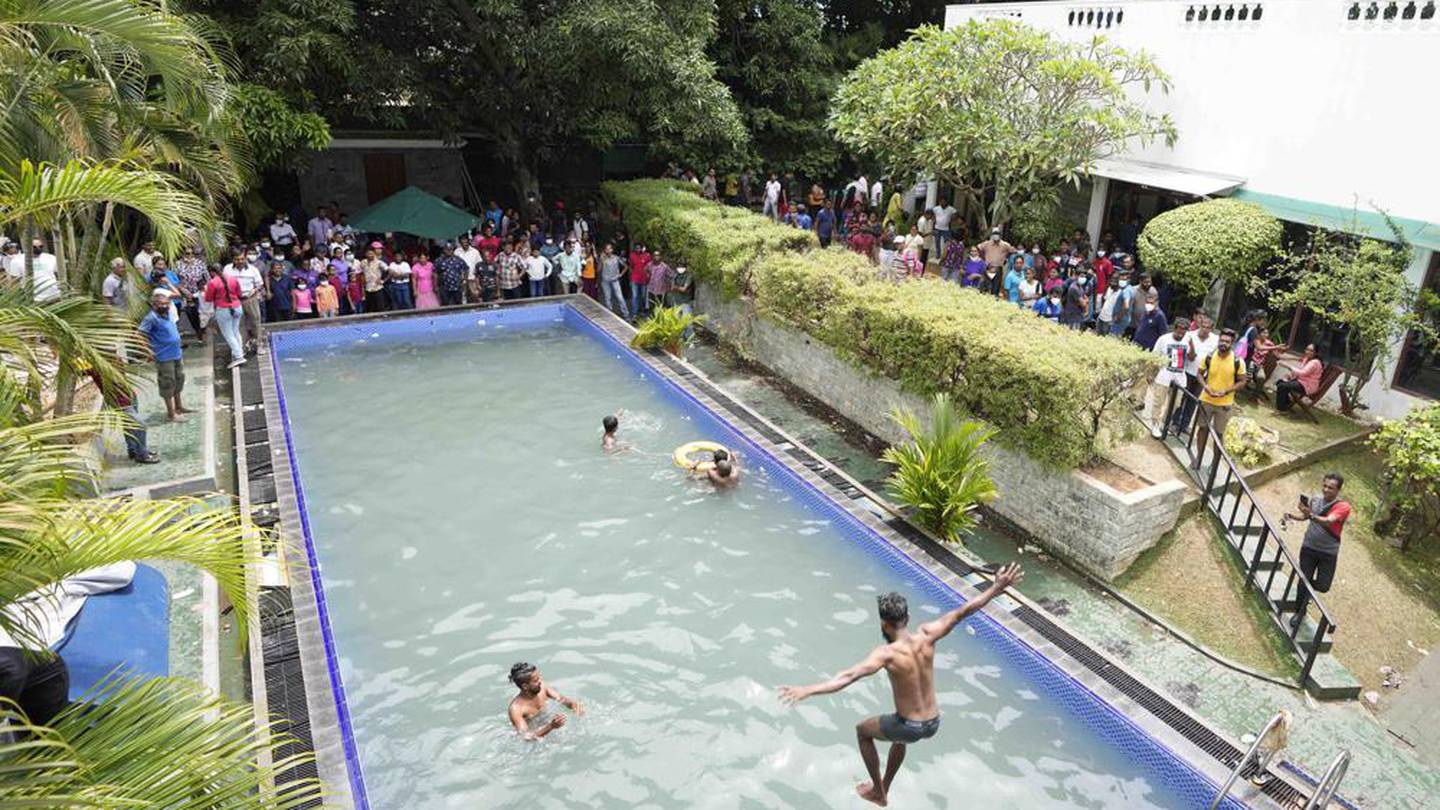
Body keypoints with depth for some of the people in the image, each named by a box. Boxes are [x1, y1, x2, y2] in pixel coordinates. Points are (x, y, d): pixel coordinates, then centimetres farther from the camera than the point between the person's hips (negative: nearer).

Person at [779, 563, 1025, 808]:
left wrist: (807, 690, -46)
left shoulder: (886, 653, -26)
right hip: (933, 724, 6)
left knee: (862, 730, 24)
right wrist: (996, 588, 1)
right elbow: (962, 612, -6)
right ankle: (884, 788, 51)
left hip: (910, 728, -6)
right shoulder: (926, 636, -12)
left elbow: (849, 676, -39)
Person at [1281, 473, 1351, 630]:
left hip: (1328, 553, -2)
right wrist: (1291, 516, -6)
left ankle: (1307, 589, 36)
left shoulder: (1343, 506, -19)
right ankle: (1299, 612, 19)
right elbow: (1304, 516, 14)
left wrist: (1312, 515, -57)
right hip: (1309, 548, 2)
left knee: (1322, 586, 1)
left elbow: (1328, 521, -38)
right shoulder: (1315, 499, -5)